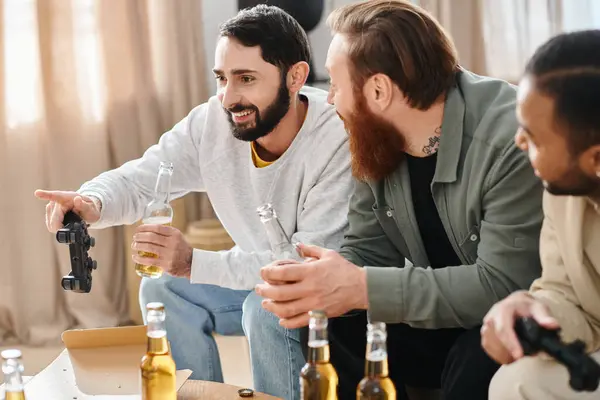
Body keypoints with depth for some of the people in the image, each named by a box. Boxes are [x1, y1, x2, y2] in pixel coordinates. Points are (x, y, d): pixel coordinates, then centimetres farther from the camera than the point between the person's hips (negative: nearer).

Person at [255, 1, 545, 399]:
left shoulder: (511, 141, -27)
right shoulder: (378, 141, -3)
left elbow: (503, 285, -31)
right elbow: (368, 250, 1)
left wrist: (361, 289, -34)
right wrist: (317, 285, -23)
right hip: (447, 319, 6)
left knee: (476, 363, -35)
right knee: (334, 331, -13)